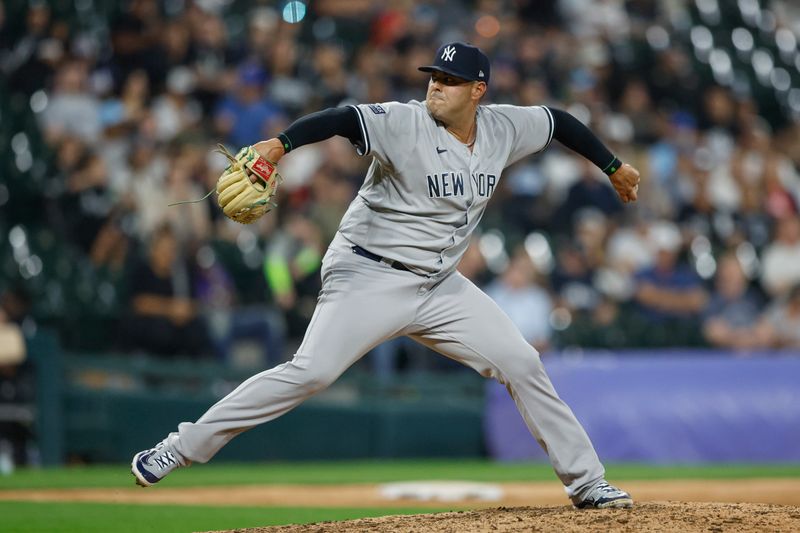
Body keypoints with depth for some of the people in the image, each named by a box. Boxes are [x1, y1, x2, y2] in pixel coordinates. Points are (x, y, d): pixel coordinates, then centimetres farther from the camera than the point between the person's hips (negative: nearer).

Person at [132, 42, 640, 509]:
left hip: (440, 286, 6)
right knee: (309, 372, -19)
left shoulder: (503, 128, 1)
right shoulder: (404, 124, -17)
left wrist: (614, 166, 29)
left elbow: (557, 121, 20)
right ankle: (185, 446, -12)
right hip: (370, 277, -6)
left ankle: (587, 483, 14)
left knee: (522, 364, 2)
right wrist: (279, 144, -51)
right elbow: (344, 119, -33)